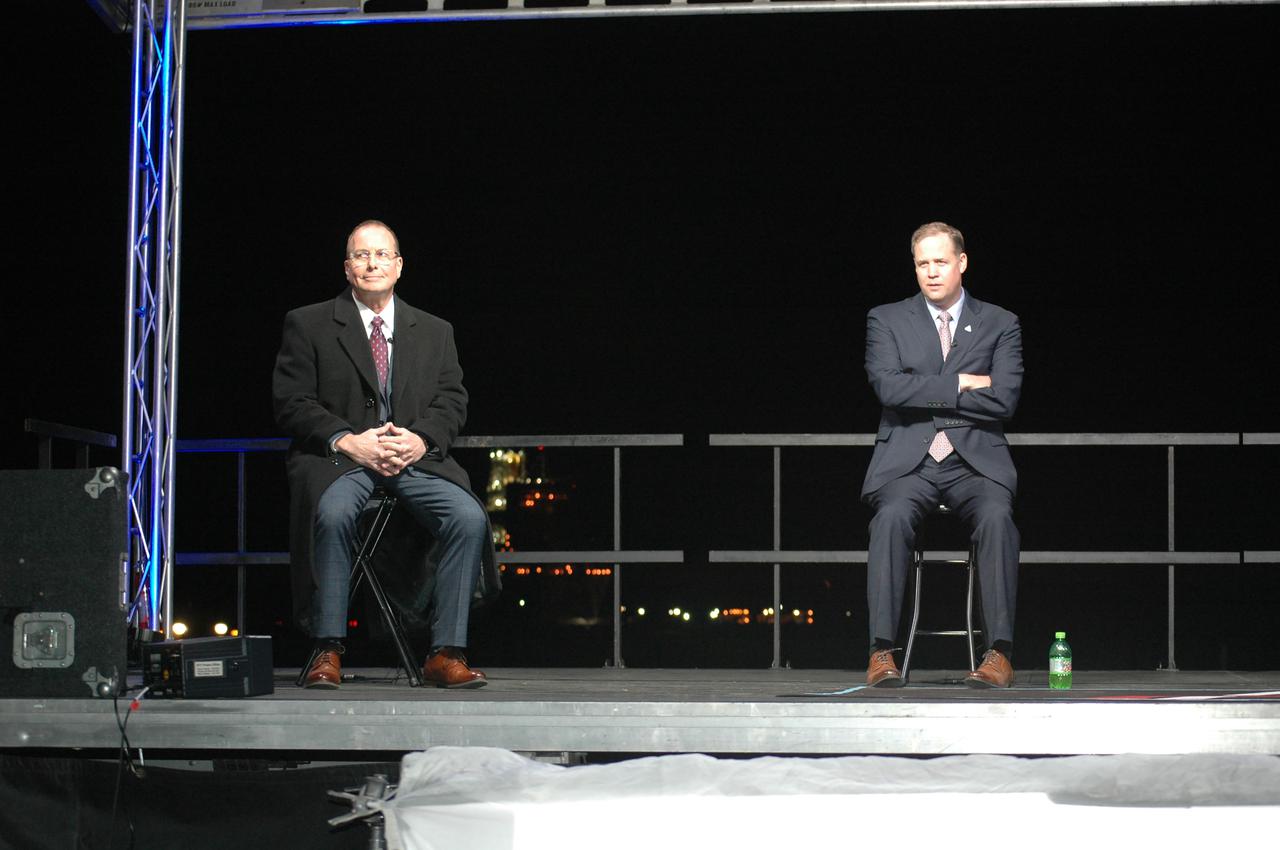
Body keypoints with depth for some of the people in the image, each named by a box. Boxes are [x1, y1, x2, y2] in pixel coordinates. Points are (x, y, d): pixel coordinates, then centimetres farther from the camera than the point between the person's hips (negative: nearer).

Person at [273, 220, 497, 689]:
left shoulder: (435, 331, 18)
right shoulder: (308, 324, 8)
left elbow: (452, 402, 11)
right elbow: (291, 403, 0)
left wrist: (421, 439, -11)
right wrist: (347, 441, -15)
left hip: (417, 457, 3)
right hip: (338, 457, -2)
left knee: (469, 518, -25)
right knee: (332, 513, -37)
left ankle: (446, 654, -20)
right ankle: (327, 651, -26)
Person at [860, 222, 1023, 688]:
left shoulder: (1000, 324, 12)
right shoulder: (887, 320, 11)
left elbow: (1004, 399, -4)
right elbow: (889, 387, -7)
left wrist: (925, 394, -4)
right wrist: (959, 384, -7)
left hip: (975, 461, 0)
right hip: (908, 460, 0)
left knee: (996, 516, -32)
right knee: (892, 515, -33)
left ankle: (1000, 653, -31)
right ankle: (881, 653, -32)